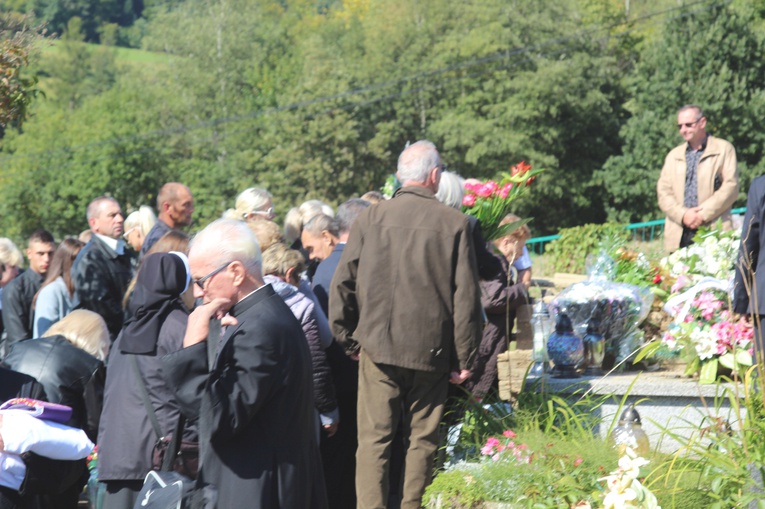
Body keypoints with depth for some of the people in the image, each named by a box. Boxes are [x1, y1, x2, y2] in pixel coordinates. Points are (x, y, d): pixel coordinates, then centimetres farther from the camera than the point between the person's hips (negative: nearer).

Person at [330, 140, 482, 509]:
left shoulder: (370, 218, -1)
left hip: (378, 347, 1)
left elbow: (342, 284, 1)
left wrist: (348, 338, 12)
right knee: (423, 440, 9)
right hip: (432, 351, -1)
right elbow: (466, 298, -4)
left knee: (373, 440, 3)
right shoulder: (454, 224, -4)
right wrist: (464, 358, 3)